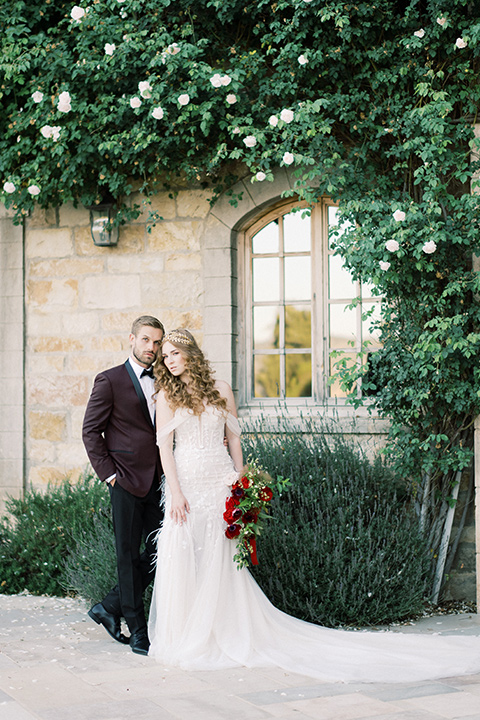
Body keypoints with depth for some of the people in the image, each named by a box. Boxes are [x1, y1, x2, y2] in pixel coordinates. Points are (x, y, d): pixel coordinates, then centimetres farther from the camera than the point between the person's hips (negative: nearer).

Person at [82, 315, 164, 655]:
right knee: (129, 556, 1)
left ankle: (109, 607, 21)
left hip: (157, 481, 6)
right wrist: (109, 472, -8)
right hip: (127, 480, -6)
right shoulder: (110, 380, -3)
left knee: (160, 551, 5)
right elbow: (91, 432, -3)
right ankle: (138, 633, 10)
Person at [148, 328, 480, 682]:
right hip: (185, 483, 1)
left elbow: (233, 438, 6)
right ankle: (184, 637, 12)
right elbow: (165, 446, -1)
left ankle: (225, 635, 11)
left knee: (220, 560, 2)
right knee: (181, 559, 1)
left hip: (220, 481, -1)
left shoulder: (220, 390, 4)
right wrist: (175, 493, -8)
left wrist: (240, 481, 1)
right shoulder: (166, 396, 4)